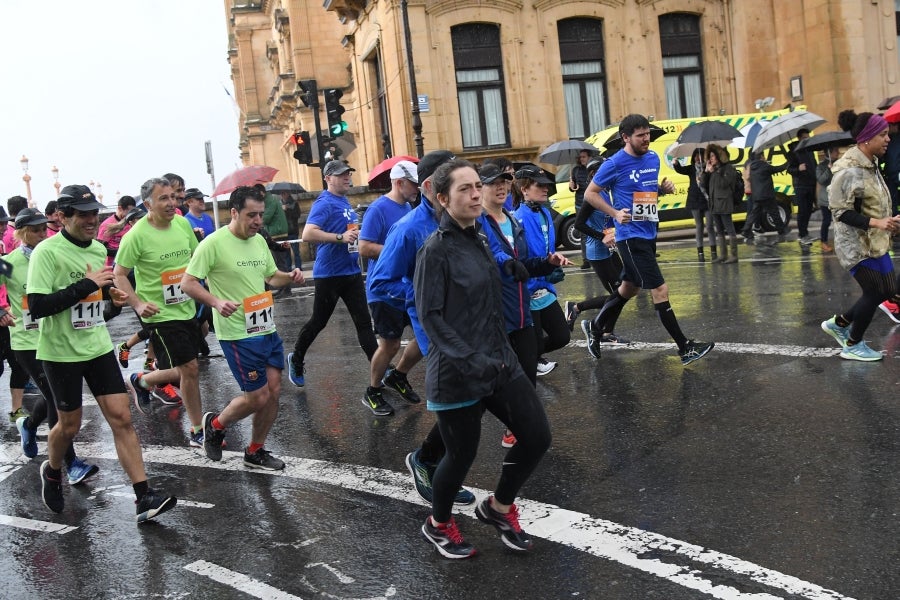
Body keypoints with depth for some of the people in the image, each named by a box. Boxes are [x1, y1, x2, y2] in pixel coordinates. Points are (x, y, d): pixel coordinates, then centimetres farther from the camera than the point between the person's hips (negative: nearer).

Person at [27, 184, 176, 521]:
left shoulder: (98, 249, 6)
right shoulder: (47, 252, -15)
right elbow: (36, 306, -24)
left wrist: (108, 290, 4)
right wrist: (87, 285, -26)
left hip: (98, 347, 5)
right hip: (61, 351, -5)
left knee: (121, 417, -3)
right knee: (70, 424, 10)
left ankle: (144, 498, -3)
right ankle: (52, 473, 43)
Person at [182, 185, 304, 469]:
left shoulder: (259, 240, 8)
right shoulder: (214, 243, -15)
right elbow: (188, 283, -13)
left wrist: (290, 277, -1)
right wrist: (217, 302, -29)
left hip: (267, 329, 7)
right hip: (238, 334, -7)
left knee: (273, 391, 7)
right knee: (258, 397, -4)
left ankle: (255, 452, 25)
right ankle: (215, 424, 26)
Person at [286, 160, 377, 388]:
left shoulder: (345, 202, 12)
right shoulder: (324, 203, -14)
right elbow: (308, 234, -27)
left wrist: (357, 238, 16)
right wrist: (341, 237, -32)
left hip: (352, 272, 7)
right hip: (329, 274, -7)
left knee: (364, 322, 3)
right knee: (318, 322, 8)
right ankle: (296, 360, 31)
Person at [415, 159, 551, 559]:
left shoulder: (478, 239, 8)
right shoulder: (436, 249, -14)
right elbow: (430, 316, -17)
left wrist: (498, 354, 14)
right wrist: (469, 361, -23)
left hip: (500, 361, 7)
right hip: (457, 374, -7)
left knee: (537, 437, 6)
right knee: (462, 454, 7)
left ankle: (498, 507, 31)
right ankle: (438, 525, 35)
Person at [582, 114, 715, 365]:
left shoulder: (653, 158, 8)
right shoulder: (614, 164, -12)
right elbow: (589, 194, -6)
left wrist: (664, 188, 1)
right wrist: (615, 213, -17)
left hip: (649, 234, 8)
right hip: (631, 237, -8)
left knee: (629, 288, 19)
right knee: (660, 290, -9)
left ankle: (595, 328, 37)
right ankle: (685, 349, -2)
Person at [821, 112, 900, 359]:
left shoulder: (871, 165, 9)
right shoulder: (849, 171, -22)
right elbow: (841, 212, -22)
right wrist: (876, 223, -28)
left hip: (874, 242, 9)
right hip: (856, 244, -9)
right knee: (875, 292, -2)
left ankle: (838, 323, 26)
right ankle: (853, 346, 16)